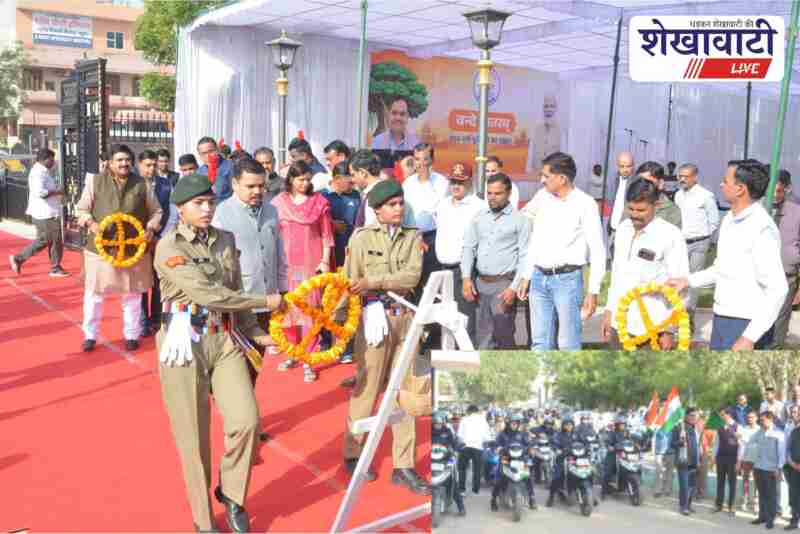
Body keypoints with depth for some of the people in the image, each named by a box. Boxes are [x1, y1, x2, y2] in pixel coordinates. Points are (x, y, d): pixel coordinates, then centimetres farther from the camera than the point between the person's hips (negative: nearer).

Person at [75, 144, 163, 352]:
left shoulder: (142, 184, 3)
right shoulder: (95, 181, 0)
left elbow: (156, 211, 11)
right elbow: (81, 209, 5)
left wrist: (151, 228, -6)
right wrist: (90, 223, -15)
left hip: (134, 249, 1)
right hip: (100, 247, -1)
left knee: (132, 295, 11)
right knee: (94, 294, 7)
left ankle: (132, 335, 25)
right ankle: (90, 335, 22)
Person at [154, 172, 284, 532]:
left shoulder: (226, 240, 8)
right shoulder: (168, 247, -11)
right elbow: (206, 295, -20)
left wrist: (257, 333, 4)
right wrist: (264, 301, -14)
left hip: (225, 341, 4)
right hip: (186, 344, -4)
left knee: (246, 420, -9)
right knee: (193, 438, 5)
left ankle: (230, 492, 18)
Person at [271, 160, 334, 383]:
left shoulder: (319, 201, 1)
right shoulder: (279, 201, 3)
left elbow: (326, 234, 2)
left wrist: (325, 260, -4)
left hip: (312, 262, -2)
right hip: (287, 262, 2)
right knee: (289, 308, 8)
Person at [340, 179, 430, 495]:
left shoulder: (413, 237, 6)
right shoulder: (362, 237, -1)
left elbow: (412, 276, -8)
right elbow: (348, 283, -3)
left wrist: (374, 282, -18)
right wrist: (339, 319, -9)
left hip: (405, 317, 3)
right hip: (374, 317, -3)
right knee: (366, 388, 4)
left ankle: (404, 466, 14)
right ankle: (353, 454, 23)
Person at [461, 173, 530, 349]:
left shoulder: (520, 220, -3)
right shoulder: (479, 217, 12)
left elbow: (525, 257, -7)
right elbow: (468, 247, 12)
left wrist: (514, 288, -14)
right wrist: (466, 278, 0)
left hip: (503, 284, -5)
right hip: (480, 283, 5)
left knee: (504, 336, -4)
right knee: (483, 336, 11)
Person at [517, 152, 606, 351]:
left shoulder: (585, 204, -9)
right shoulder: (542, 196, 7)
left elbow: (597, 251, -7)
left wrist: (593, 291, -10)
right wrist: (526, 276, 15)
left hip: (567, 278, -5)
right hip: (539, 277, 5)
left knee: (568, 344, -1)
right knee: (540, 343, 11)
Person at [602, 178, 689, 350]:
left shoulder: (671, 235, -12)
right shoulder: (623, 228, 7)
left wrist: (669, 330, -8)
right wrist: (609, 310, 15)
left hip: (651, 328, -5)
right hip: (619, 324, 6)